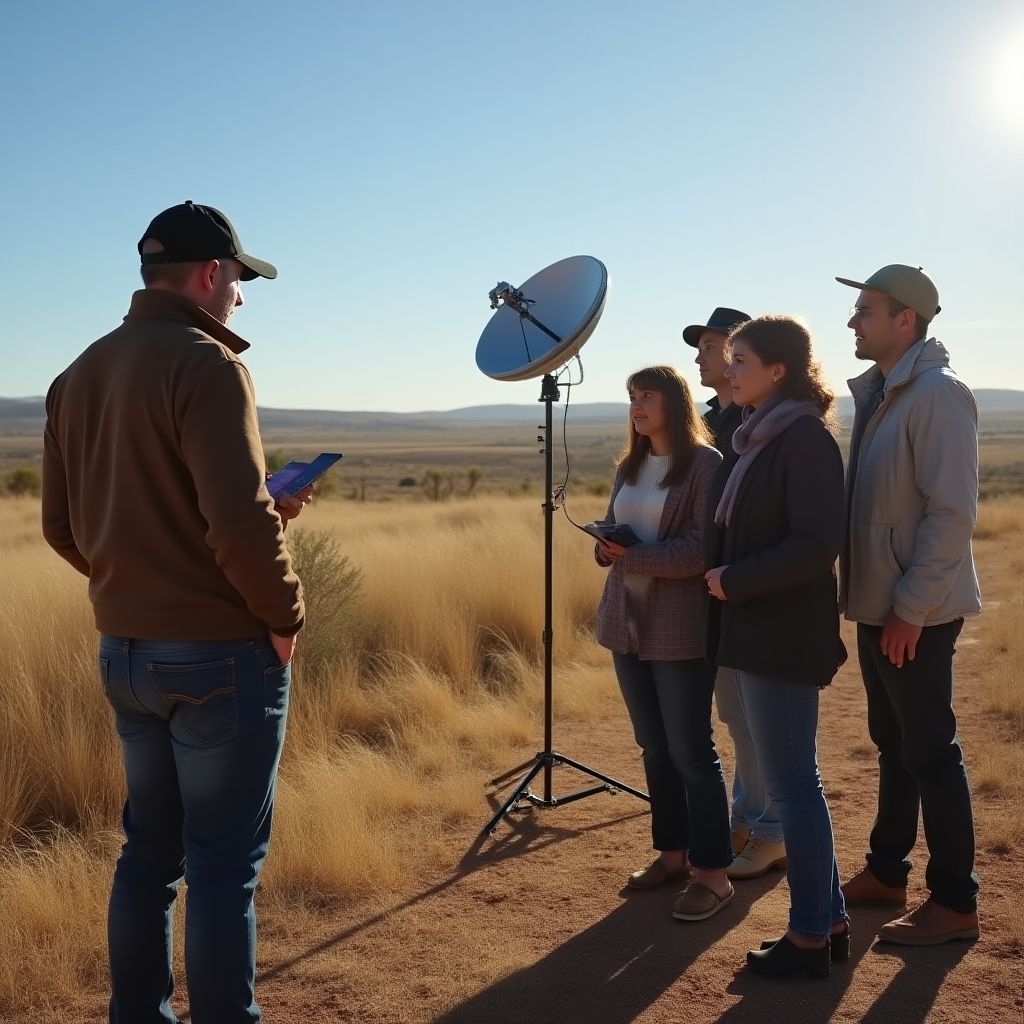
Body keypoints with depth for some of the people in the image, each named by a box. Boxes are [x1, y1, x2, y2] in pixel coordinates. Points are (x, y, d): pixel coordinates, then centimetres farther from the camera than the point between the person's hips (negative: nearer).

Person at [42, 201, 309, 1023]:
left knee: (150, 850, 18)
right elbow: (240, 521, -23)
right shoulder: (204, 362, -15)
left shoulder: (79, 375, 10)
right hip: (220, 652, -8)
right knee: (224, 863, 3)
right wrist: (285, 614, -9)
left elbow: (63, 527, 13)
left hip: (124, 651, 8)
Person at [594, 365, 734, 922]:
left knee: (691, 751, -2)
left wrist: (634, 556, -21)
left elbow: (705, 548, -16)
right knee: (655, 748, 13)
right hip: (628, 622, 7)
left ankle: (712, 872, 8)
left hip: (679, 627, -7)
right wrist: (604, 545, -5)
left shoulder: (704, 463, -9)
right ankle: (672, 854, 25)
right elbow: (610, 530, 18)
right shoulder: (629, 466, 15)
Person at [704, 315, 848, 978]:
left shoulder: (806, 439, -14)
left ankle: (810, 937, 12)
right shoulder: (758, 438, 14)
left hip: (784, 635, -9)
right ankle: (829, 920, 26)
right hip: (759, 631, 9)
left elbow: (816, 545, -21)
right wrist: (726, 581, 3)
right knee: (795, 782, 15)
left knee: (792, 785, -1)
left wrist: (735, 582, -15)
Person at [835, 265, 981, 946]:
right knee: (893, 743, 17)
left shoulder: (938, 393, -15)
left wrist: (910, 608, -20)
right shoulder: (878, 393, 12)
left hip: (916, 613, -9)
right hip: (878, 605, 9)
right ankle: (886, 872, 30)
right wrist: (874, 599, 13)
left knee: (930, 751, 0)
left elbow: (953, 512, -20)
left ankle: (955, 903, 12)